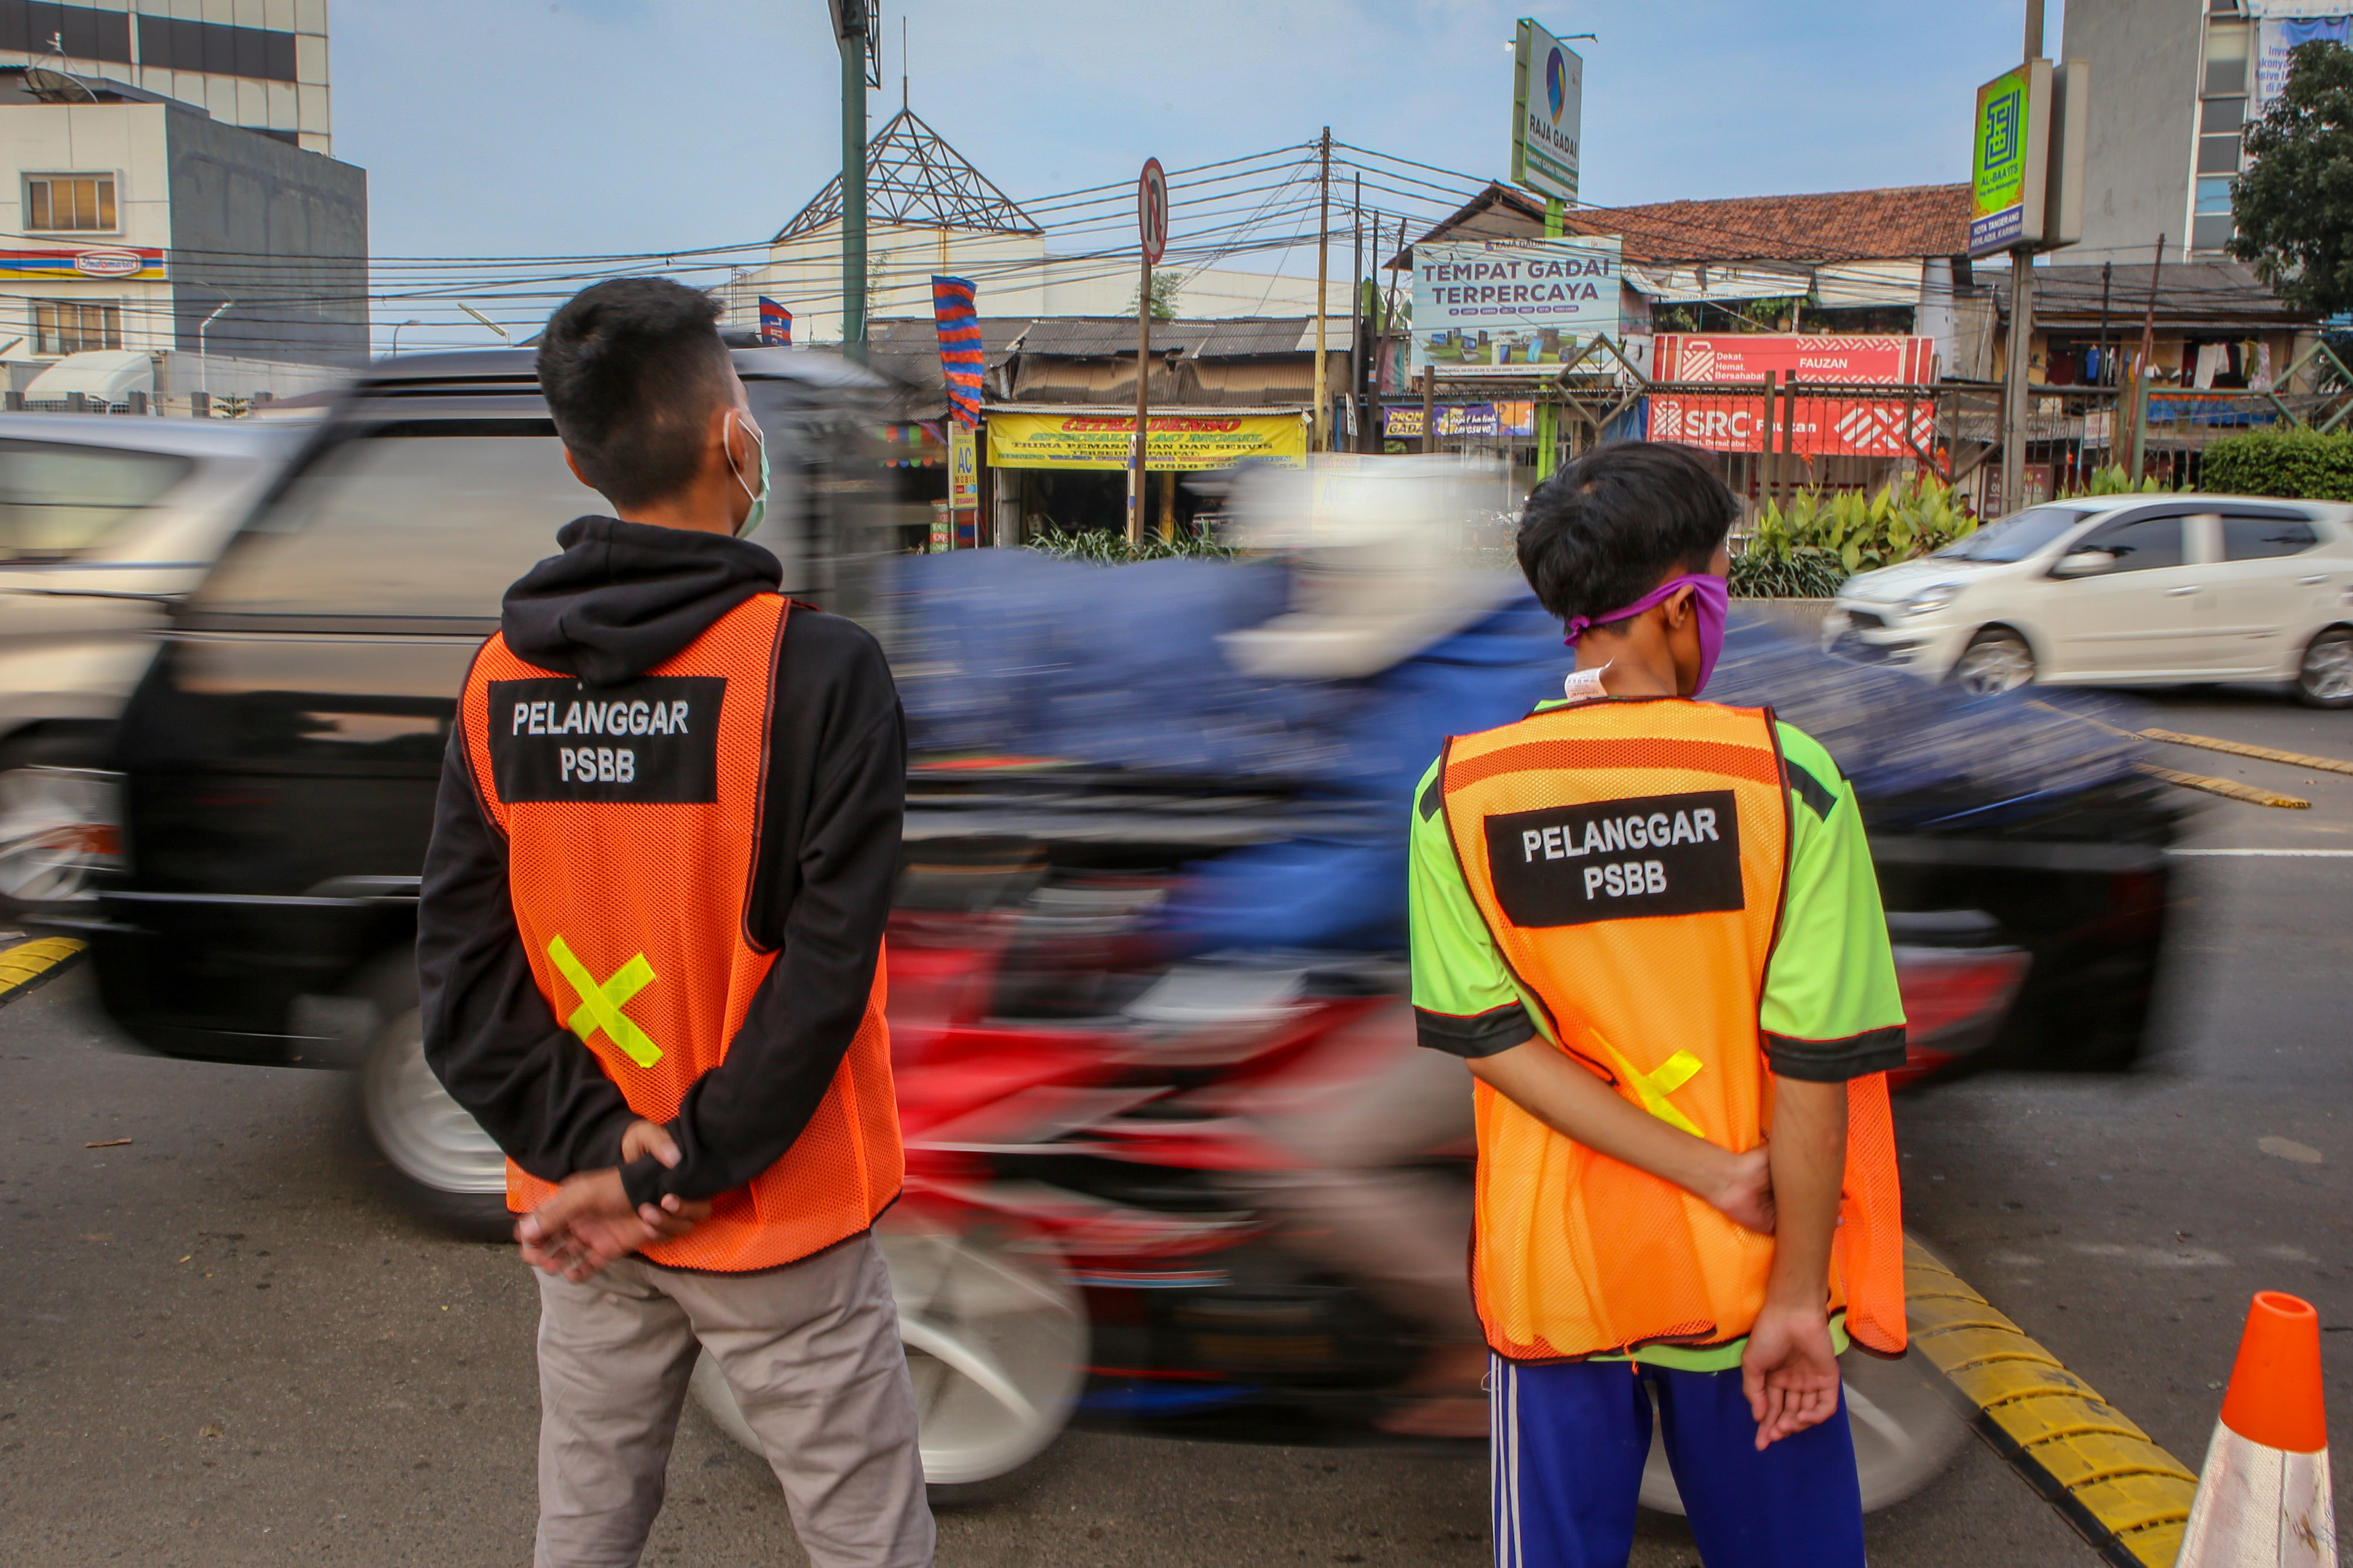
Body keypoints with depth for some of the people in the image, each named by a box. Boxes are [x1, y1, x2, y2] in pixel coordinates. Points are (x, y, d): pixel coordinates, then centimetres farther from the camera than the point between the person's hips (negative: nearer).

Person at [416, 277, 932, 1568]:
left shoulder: (502, 679, -3)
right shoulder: (819, 669, -17)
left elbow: (460, 966, -5)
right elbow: (825, 966, -20)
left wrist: (593, 1147, -9)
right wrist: (680, 1169, -14)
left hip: (581, 1221, 5)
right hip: (773, 1223, -5)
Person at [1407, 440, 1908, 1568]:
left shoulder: (1458, 792, -8)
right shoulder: (1787, 777, -14)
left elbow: (1491, 1040, -12)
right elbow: (1815, 1063, -15)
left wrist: (1716, 1177, -11)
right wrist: (1797, 1299, -8)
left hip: (1555, 1268, 1)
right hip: (1742, 1273, -1)